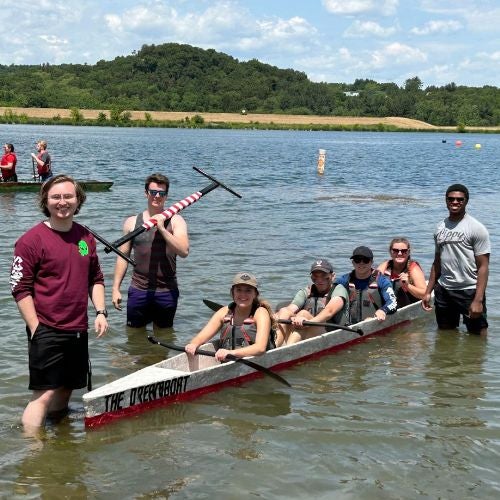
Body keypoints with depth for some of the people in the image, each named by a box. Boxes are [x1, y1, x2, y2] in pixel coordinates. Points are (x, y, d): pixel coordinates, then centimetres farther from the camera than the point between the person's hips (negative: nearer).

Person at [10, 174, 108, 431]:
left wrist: (100, 311, 6)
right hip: (46, 331, -6)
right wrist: (36, 329, -13)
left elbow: (96, 279, 19)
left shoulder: (85, 237, 9)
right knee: (44, 394, -8)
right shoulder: (31, 240, -10)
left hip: (78, 330, 6)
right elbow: (20, 289, -11)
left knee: (65, 390, 15)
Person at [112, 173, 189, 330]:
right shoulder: (132, 222, 5)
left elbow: (184, 251, -13)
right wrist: (116, 288, 4)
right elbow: (123, 257, 8)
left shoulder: (175, 221, 1)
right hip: (138, 291, 1)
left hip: (166, 292, -1)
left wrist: (161, 228, -18)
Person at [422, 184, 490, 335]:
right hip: (443, 291, 6)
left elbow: (483, 266, -12)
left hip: (470, 291, -5)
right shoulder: (440, 227, 10)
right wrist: (428, 292, 11)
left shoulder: (476, 228, -8)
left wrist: (478, 300, -19)